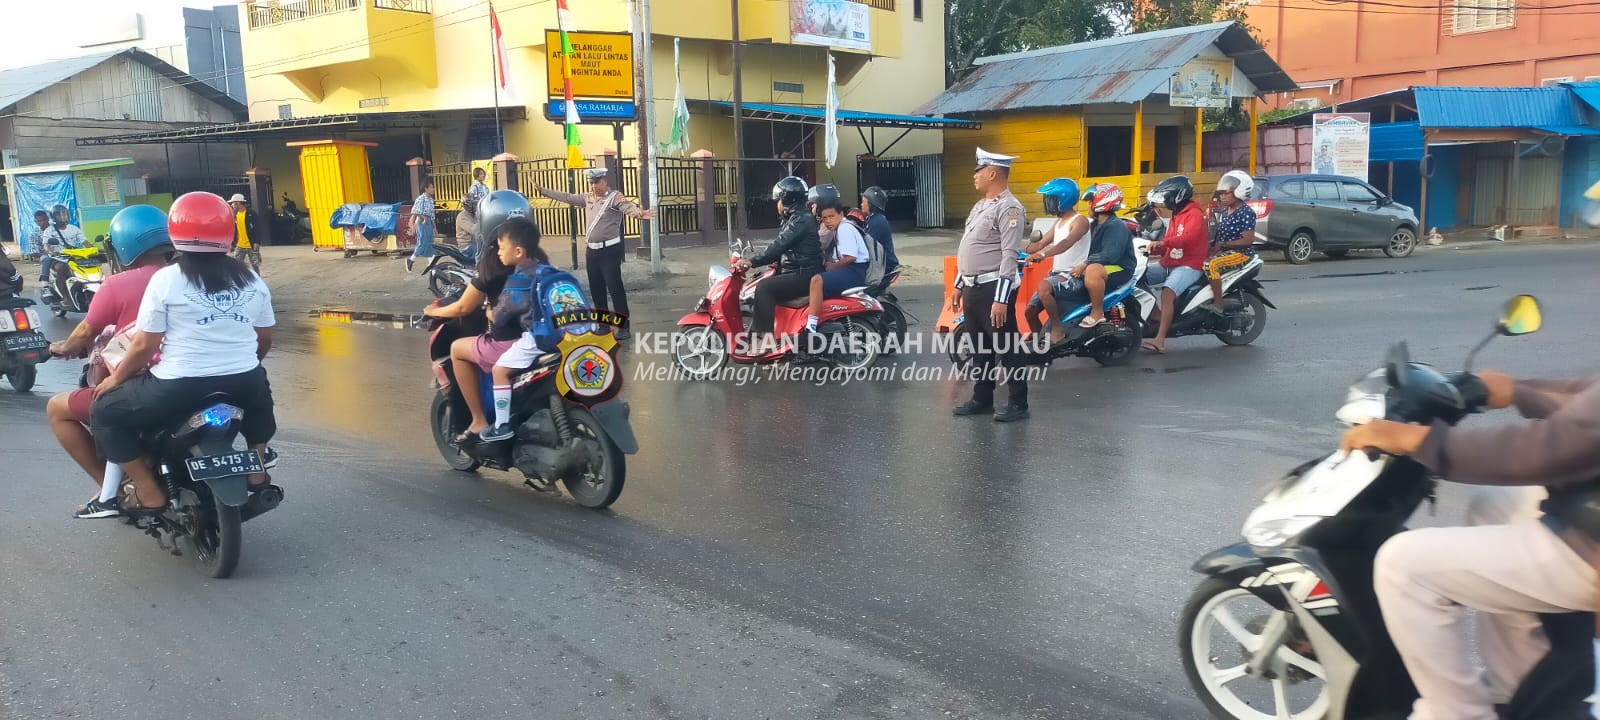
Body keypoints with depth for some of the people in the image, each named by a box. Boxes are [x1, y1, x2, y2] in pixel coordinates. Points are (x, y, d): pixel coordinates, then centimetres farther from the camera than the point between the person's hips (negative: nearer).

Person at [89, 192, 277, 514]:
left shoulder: (166, 279, -7)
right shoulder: (251, 279, 5)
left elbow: (145, 345, -7)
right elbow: (265, 339, 11)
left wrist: (115, 377, 10)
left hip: (179, 388, -4)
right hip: (243, 384, 4)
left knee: (105, 412, 17)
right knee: (259, 388, 39)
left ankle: (149, 493, 12)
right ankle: (257, 469, 32)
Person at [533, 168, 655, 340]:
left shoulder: (615, 197, -10)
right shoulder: (588, 198, 12)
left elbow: (628, 207, -29)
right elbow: (566, 197, 21)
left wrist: (639, 213, -52)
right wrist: (542, 190, 25)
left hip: (610, 250, -7)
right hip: (592, 250, 8)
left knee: (615, 287, -8)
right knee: (596, 288, 14)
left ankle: (624, 326, -2)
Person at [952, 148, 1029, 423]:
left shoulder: (1009, 208, -14)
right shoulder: (980, 205, 16)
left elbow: (1009, 256, -20)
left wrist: (1001, 298, -24)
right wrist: (959, 284, 19)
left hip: (993, 289, -9)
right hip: (973, 288, 9)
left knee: (1006, 349, -1)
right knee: (979, 348, 15)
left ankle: (1017, 403, 7)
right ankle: (982, 398, 25)